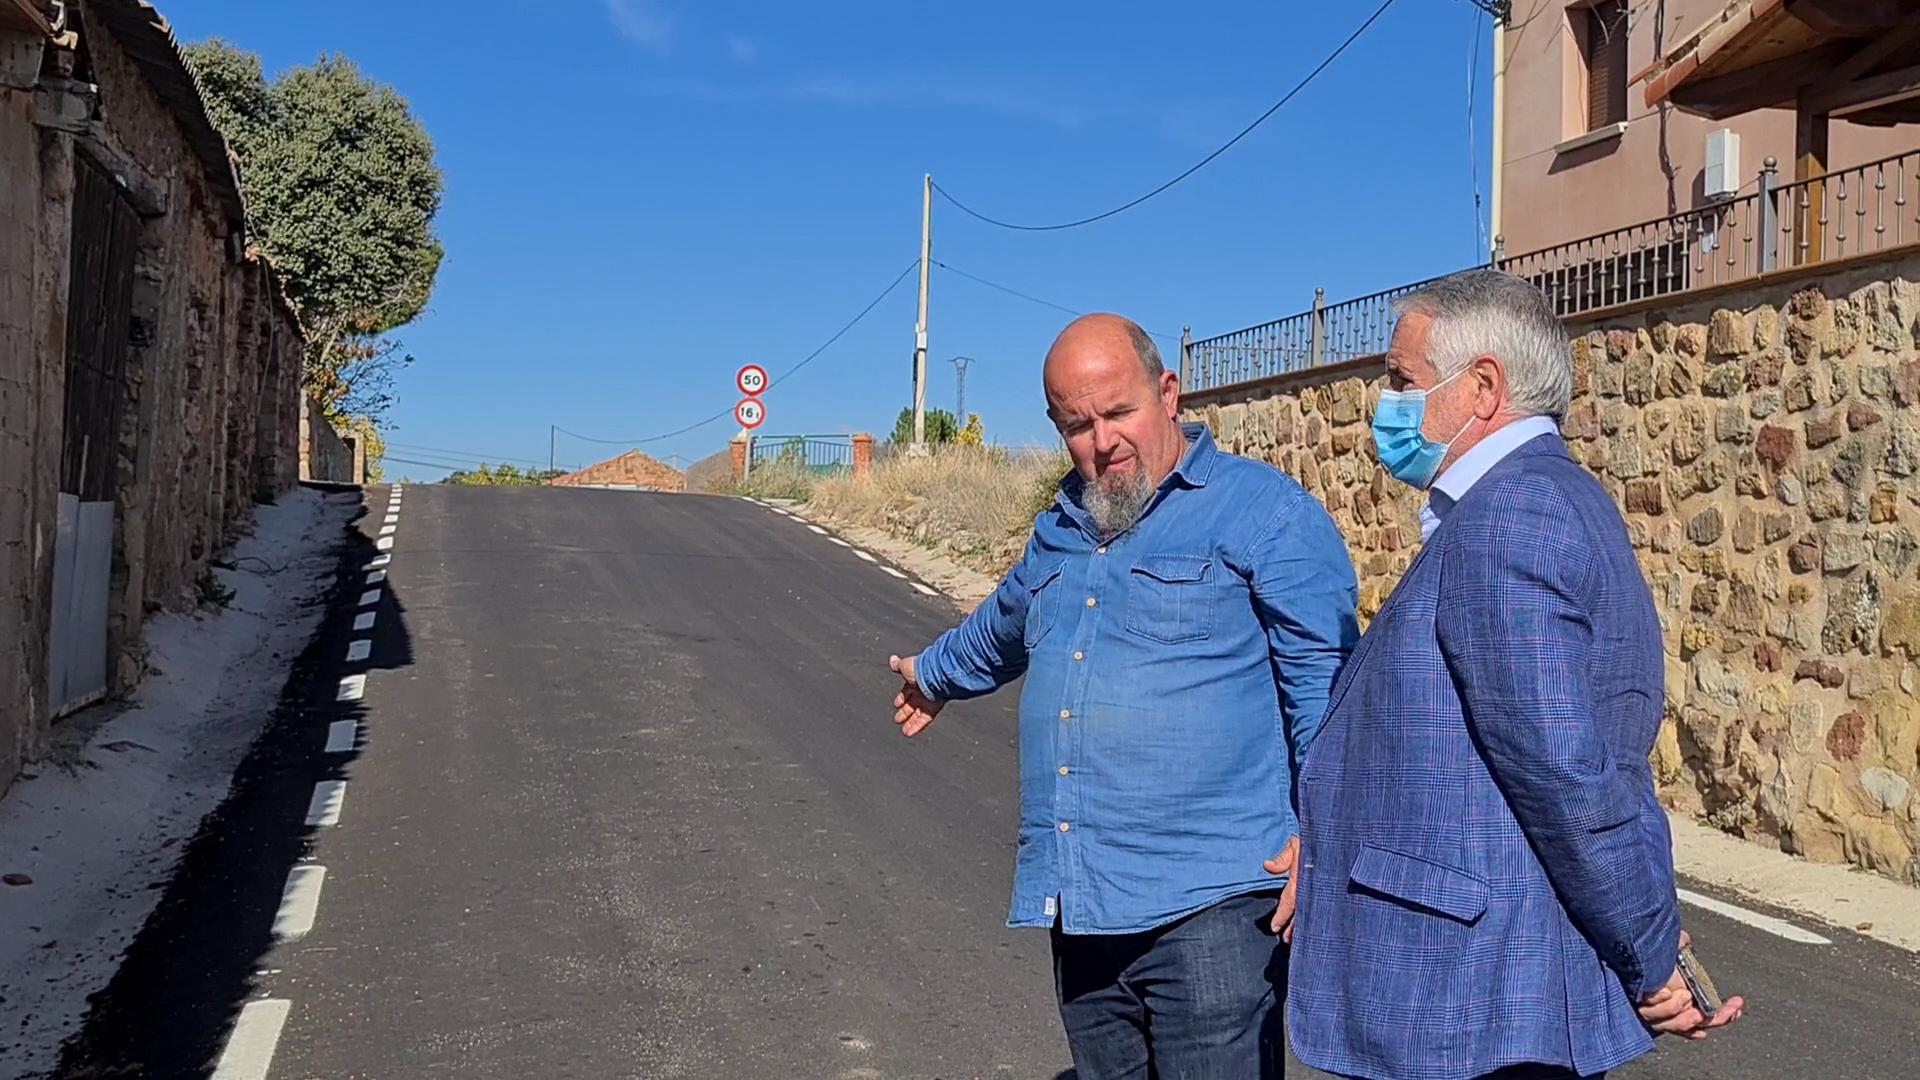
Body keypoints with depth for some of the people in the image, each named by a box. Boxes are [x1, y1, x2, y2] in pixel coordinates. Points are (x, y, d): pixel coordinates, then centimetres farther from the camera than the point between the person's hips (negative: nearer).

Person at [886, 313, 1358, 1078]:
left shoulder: (1263, 511, -5)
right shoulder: (1061, 529, 16)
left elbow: (1325, 683, -10)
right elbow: (1003, 627, 36)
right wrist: (934, 674, 52)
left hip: (1206, 901, -6)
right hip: (1079, 902, 7)